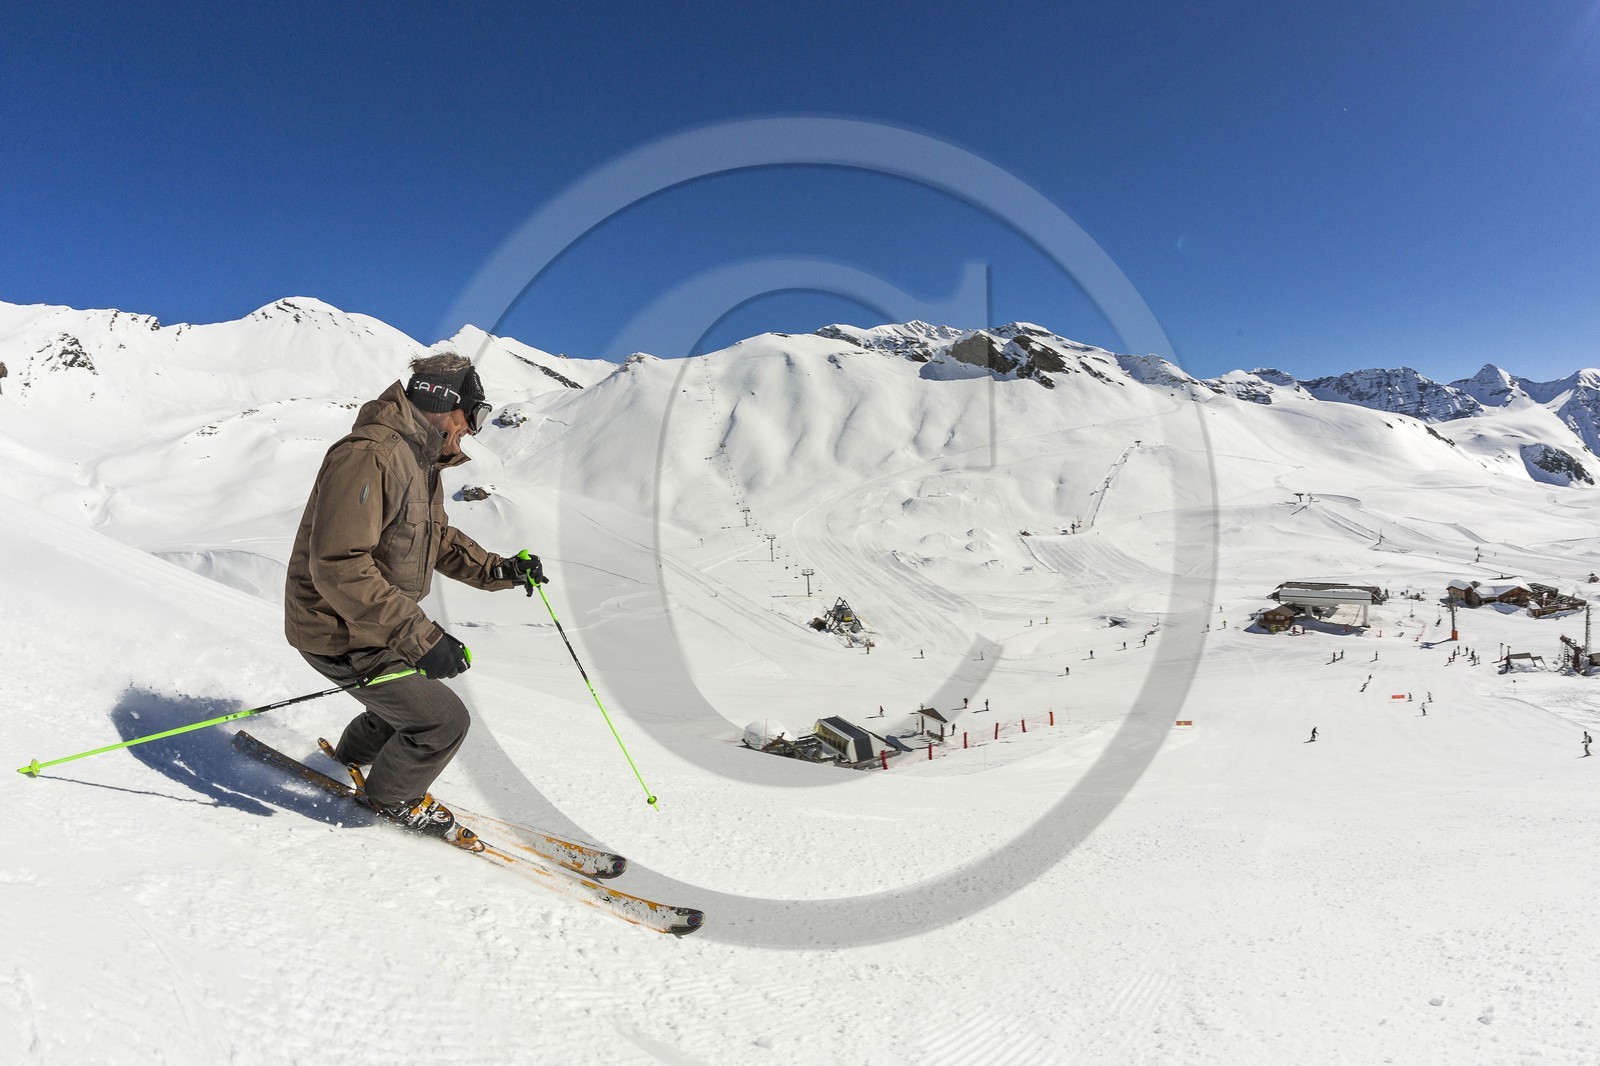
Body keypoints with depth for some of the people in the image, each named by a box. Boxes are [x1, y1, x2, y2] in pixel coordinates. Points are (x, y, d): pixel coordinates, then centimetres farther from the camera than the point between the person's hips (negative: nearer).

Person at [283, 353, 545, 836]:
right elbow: (338, 566, -35)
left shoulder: (419, 459, 7)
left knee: (412, 696, 25)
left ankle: (352, 760, 50)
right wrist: (421, 636, -37)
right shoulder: (367, 455, -27)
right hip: (340, 635, -10)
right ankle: (392, 796, 22)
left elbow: (437, 536, 16)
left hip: (377, 625, 10)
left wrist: (497, 569, 0)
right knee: (443, 719, -6)